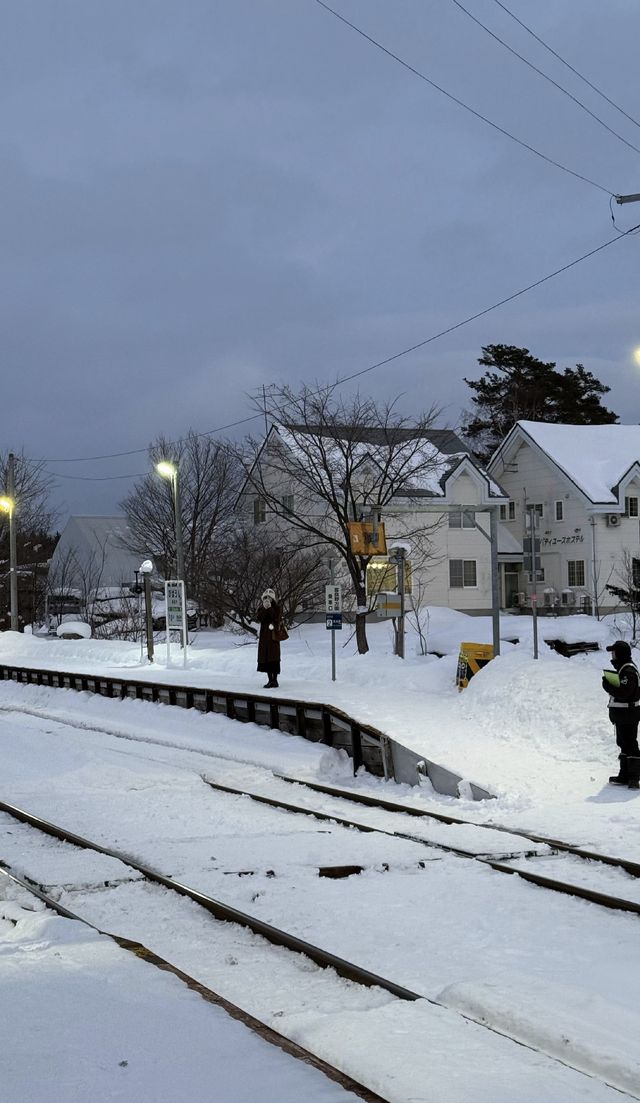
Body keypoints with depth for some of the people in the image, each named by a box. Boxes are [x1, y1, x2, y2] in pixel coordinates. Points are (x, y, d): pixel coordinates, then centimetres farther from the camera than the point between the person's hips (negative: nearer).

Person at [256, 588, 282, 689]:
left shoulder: (276, 607, -1)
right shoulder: (261, 608, 12)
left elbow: (277, 619, -14)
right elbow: (258, 619, -3)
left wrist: (270, 608, -18)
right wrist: (264, 608, -13)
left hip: (273, 635, -5)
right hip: (264, 635, 5)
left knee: (273, 657, -10)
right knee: (265, 657, 4)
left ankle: (275, 680, -10)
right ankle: (270, 680, 10)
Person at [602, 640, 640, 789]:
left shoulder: (628, 670, -19)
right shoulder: (622, 668, 15)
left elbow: (623, 692, -26)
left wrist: (608, 686, -17)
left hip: (627, 714, -11)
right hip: (622, 714, 11)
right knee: (624, 744, 16)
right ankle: (625, 775, 23)